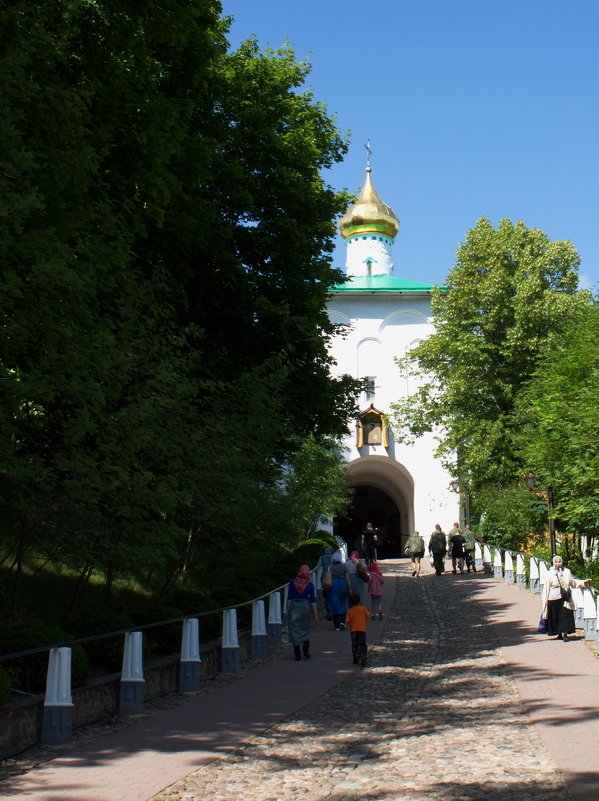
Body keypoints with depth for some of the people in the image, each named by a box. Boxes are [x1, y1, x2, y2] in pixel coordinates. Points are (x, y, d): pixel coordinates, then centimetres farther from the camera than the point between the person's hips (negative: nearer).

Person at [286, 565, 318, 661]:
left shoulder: (292, 583, 0)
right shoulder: (309, 584, -1)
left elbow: (289, 598, 0)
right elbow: (313, 600, 0)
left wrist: (287, 611, 6)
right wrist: (315, 614, 5)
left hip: (294, 607, 0)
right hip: (305, 606, 0)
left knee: (294, 631, 5)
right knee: (306, 629, 18)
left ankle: (297, 655, 6)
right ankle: (306, 652, 14)